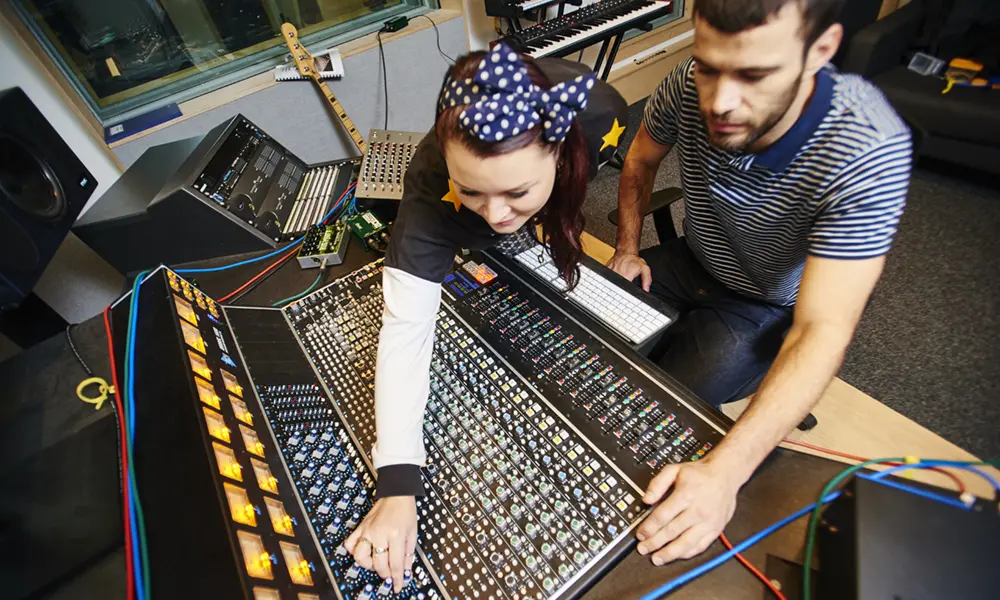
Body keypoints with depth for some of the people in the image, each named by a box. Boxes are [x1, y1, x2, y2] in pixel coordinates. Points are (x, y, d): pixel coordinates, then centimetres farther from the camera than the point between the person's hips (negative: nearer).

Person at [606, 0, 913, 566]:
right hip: (693, 261, 5)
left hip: (768, 307, -4)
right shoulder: (692, 85, -23)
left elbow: (822, 330, -37)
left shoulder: (868, 153, -34)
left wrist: (723, 472, -46)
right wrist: (628, 249, -7)